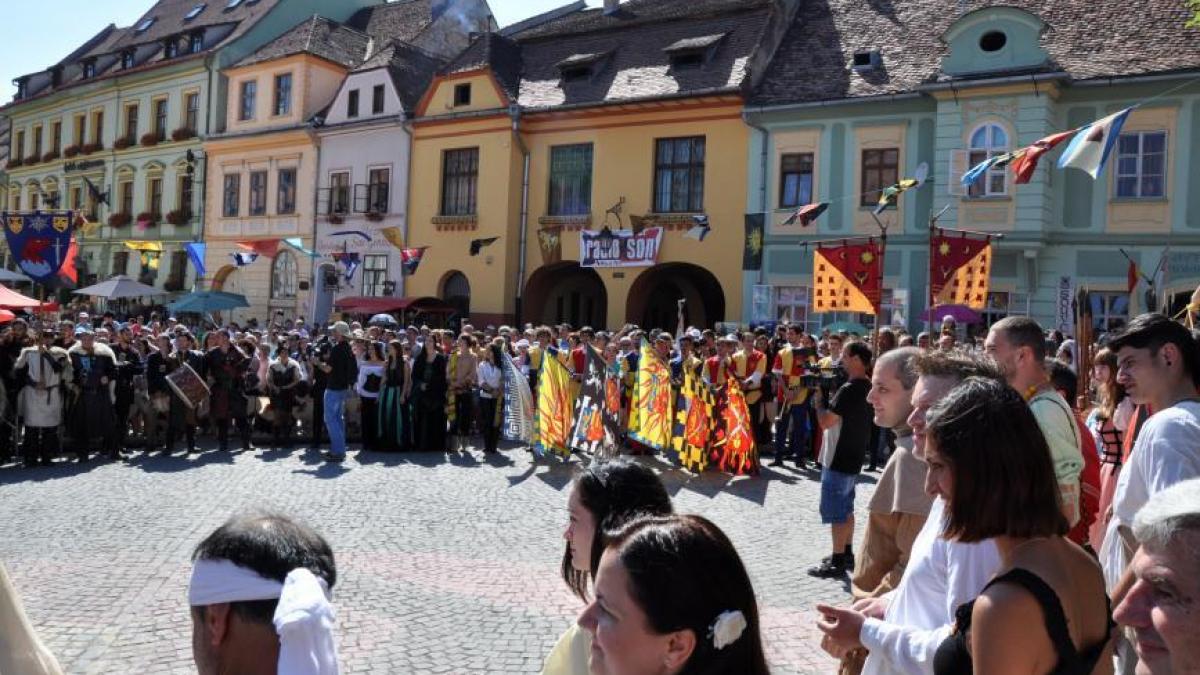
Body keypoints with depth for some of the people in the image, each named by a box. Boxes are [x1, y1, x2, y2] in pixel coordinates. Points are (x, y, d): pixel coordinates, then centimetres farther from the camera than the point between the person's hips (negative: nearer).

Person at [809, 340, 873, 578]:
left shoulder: (849, 389, -23)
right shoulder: (867, 387, 7)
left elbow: (825, 421, -22)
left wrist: (818, 399, -8)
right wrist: (828, 398, 3)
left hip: (839, 460, -9)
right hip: (852, 458, 9)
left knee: (835, 513, -1)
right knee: (846, 509, 19)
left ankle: (837, 563, 5)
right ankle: (846, 554, 28)